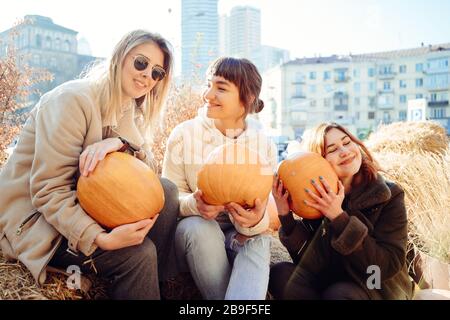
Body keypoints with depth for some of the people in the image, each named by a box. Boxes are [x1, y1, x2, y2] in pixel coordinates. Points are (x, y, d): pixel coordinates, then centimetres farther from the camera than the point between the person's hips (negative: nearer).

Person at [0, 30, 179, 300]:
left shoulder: (131, 112, 6)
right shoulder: (74, 99, -20)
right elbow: (48, 191, -25)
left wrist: (120, 143, -26)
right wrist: (101, 239, -38)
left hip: (82, 205, 8)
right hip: (35, 216, -7)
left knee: (167, 191, -11)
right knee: (137, 253, -27)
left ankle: (157, 283, -1)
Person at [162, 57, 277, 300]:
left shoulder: (264, 144, -4)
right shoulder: (183, 134, -8)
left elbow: (266, 205, -4)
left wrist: (256, 221, -28)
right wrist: (194, 204, -26)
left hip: (243, 237, 0)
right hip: (195, 234, 1)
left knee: (257, 242, -32)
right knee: (198, 227, -32)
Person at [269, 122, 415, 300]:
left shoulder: (389, 196, -14)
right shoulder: (317, 199, -8)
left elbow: (389, 266, -22)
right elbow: (306, 258, -7)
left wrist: (338, 217, -31)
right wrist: (286, 215, -22)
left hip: (378, 290, -3)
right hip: (329, 283, 4)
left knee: (338, 293, -33)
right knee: (279, 273, -18)